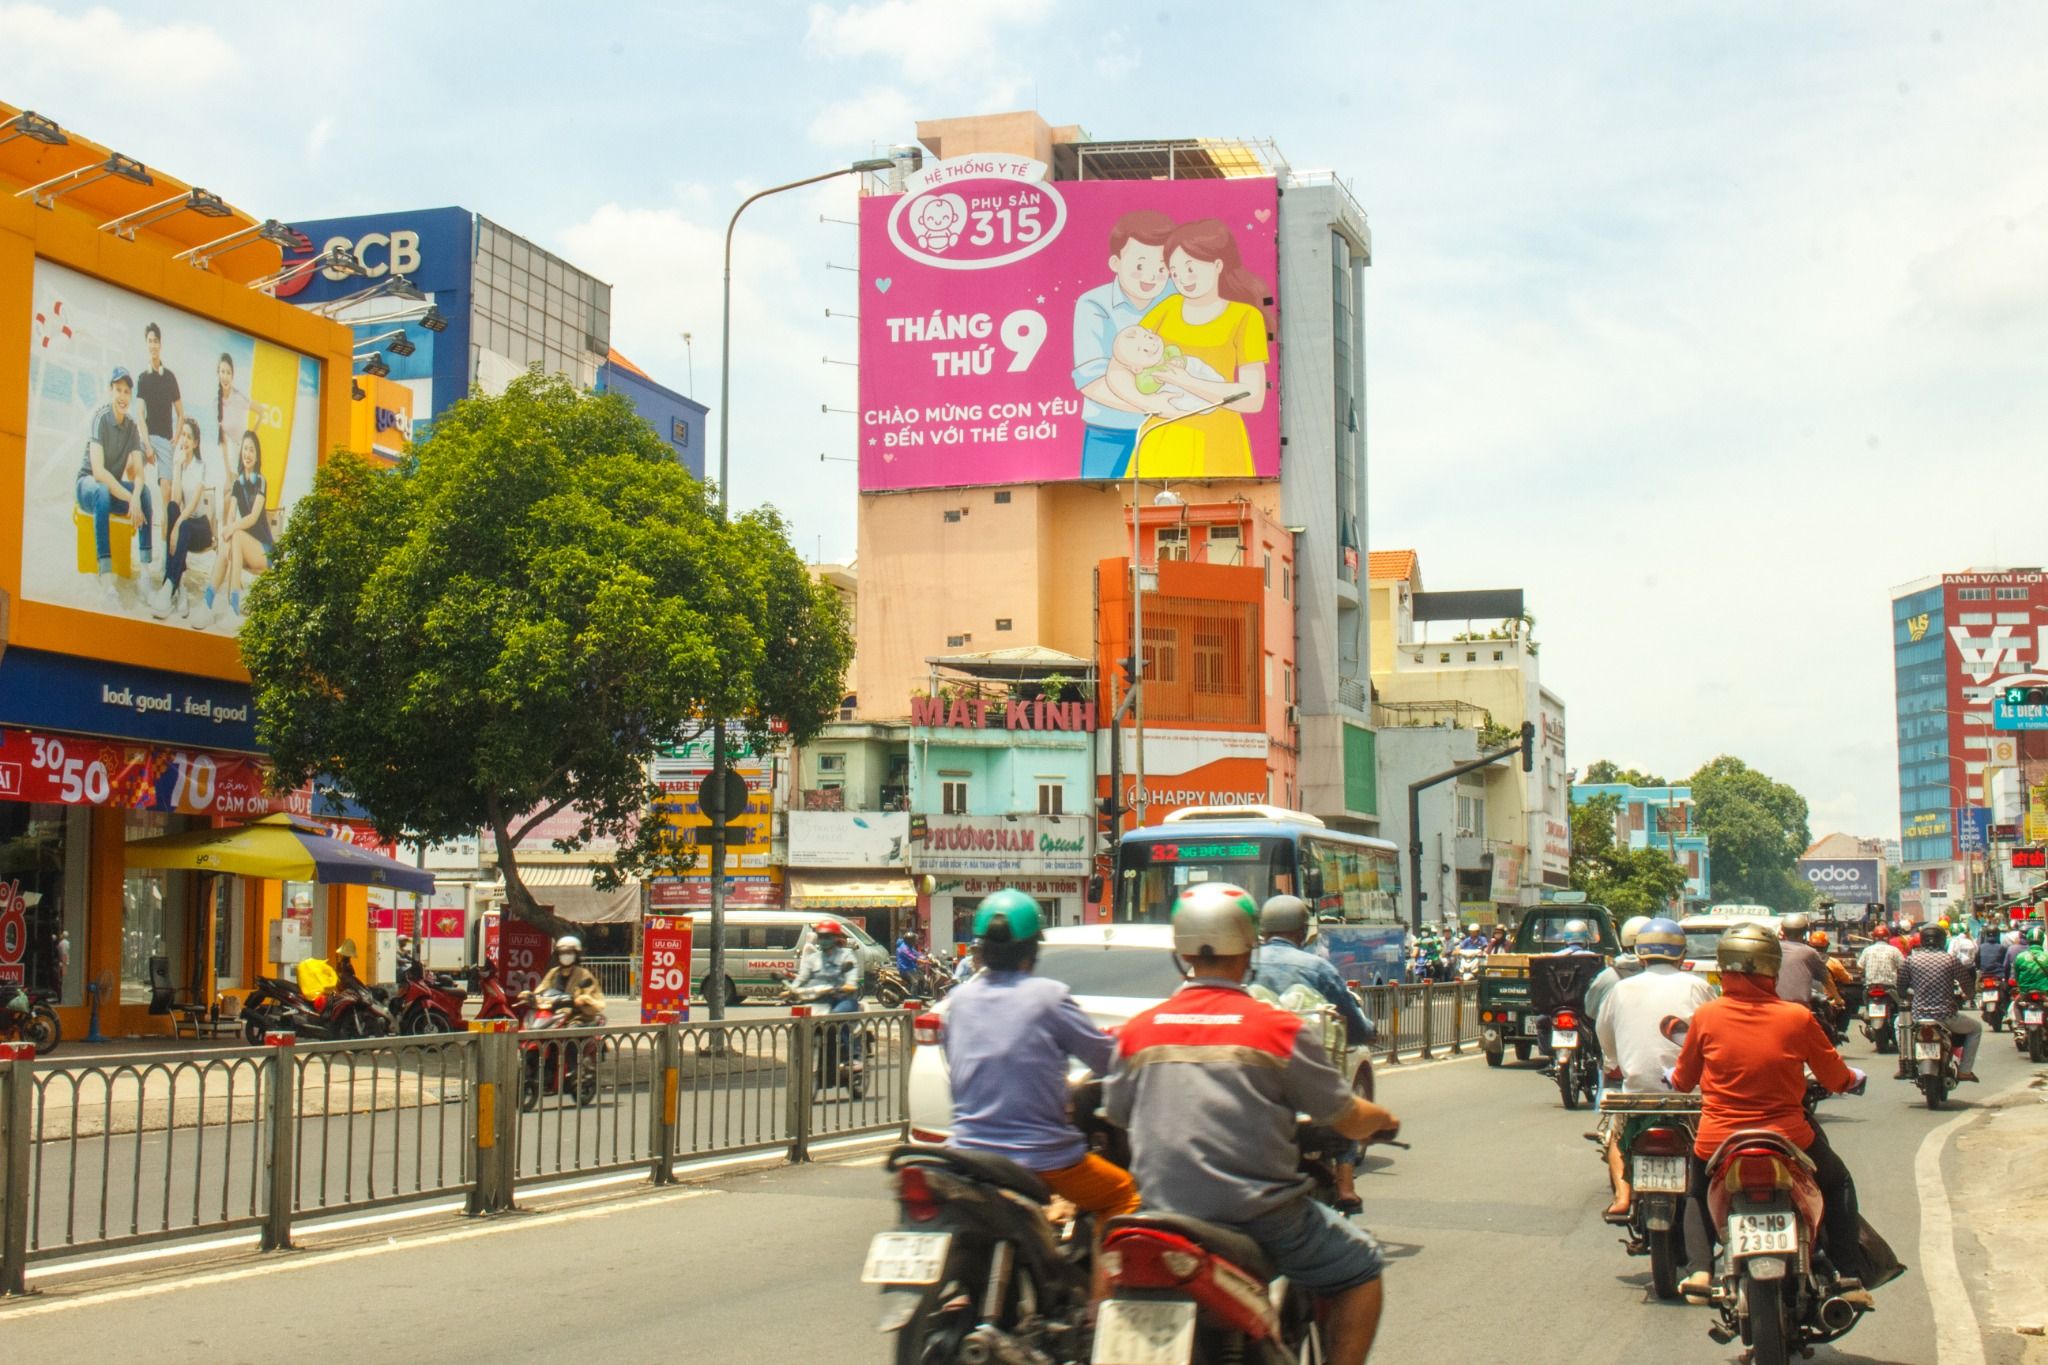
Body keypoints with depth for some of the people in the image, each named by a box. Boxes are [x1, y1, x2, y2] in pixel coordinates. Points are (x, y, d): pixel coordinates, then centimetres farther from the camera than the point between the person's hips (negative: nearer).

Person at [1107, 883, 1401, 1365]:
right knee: (1360, 1266, 16)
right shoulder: (1281, 1029, -8)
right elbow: (1349, 1121, -1)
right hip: (1257, 1213, -4)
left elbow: (1117, 1115, 15)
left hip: (1162, 1209, 4)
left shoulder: (1138, 1030, 1)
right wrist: (1385, 1119, 22)